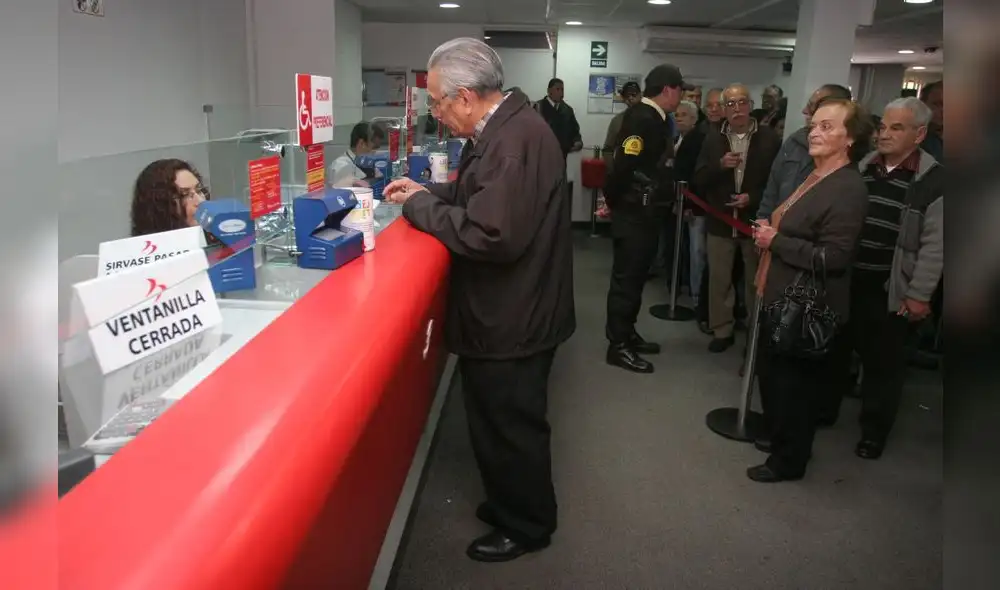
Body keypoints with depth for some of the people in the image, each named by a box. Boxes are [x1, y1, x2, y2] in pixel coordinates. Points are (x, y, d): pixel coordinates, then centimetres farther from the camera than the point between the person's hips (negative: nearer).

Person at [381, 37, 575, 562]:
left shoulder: (516, 141, -25)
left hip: (512, 321, -10)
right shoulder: (505, 129, 7)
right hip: (507, 313, 10)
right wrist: (427, 192, 8)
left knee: (509, 428, 8)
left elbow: (490, 235, -32)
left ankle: (526, 527, 30)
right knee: (500, 423, 23)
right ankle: (511, 505, 42)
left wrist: (419, 207, -19)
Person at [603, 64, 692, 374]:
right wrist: (612, 201, -12)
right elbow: (623, 165, -25)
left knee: (636, 277, 17)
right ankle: (618, 345, 6)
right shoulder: (642, 119, -19)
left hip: (647, 213, 10)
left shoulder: (656, 119, 13)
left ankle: (628, 334, 29)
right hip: (634, 214, -10)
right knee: (626, 278, -2)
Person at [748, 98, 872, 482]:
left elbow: (832, 256, -27)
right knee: (772, 374, 22)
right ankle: (777, 437, 43)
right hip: (782, 298, 10)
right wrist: (768, 232, 5)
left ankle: (788, 459, 25)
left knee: (794, 383, 6)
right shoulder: (812, 177, 10)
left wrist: (775, 241, -20)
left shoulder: (849, 189, -20)